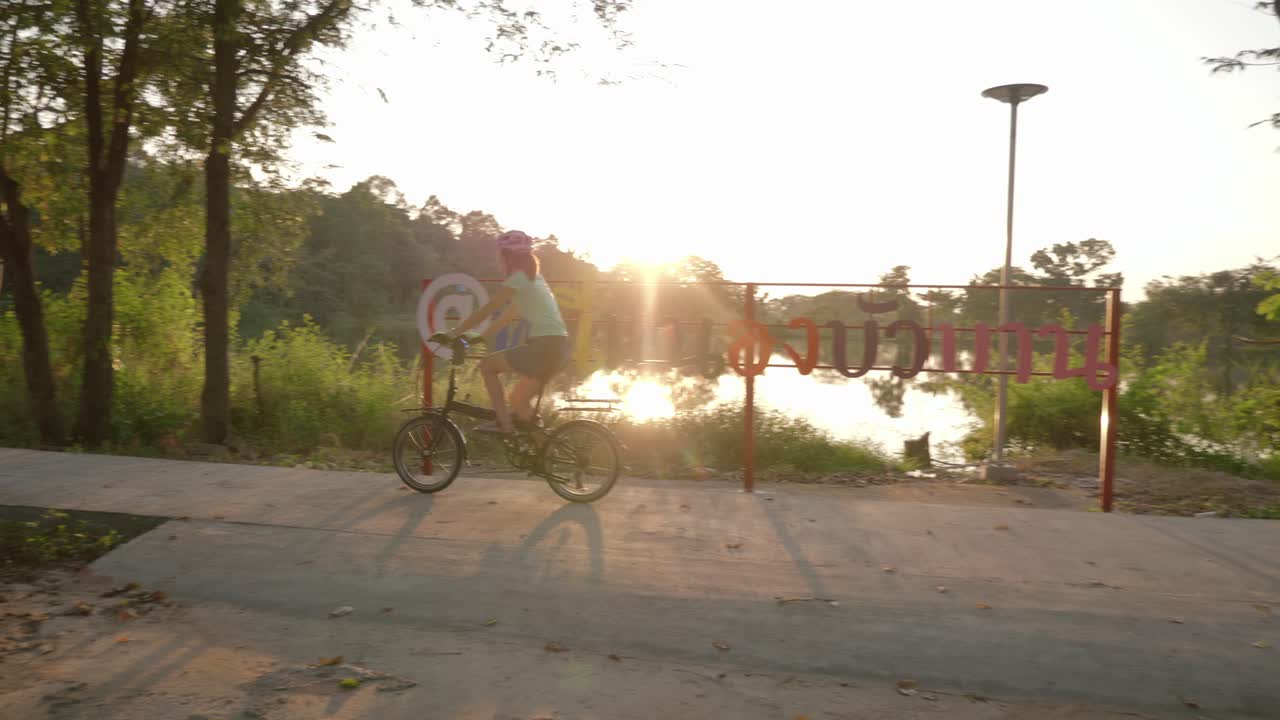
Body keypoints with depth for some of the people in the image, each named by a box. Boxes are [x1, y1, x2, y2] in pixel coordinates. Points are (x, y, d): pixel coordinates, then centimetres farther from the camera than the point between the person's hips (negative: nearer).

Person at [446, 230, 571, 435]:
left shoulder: (518, 279, -6)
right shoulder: (533, 279, 22)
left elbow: (484, 312, -6)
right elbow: (508, 316, 26)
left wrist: (454, 333, 1)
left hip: (545, 347, -9)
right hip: (559, 348, 9)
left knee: (487, 365, 1)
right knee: (518, 400, 19)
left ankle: (503, 422, -3)